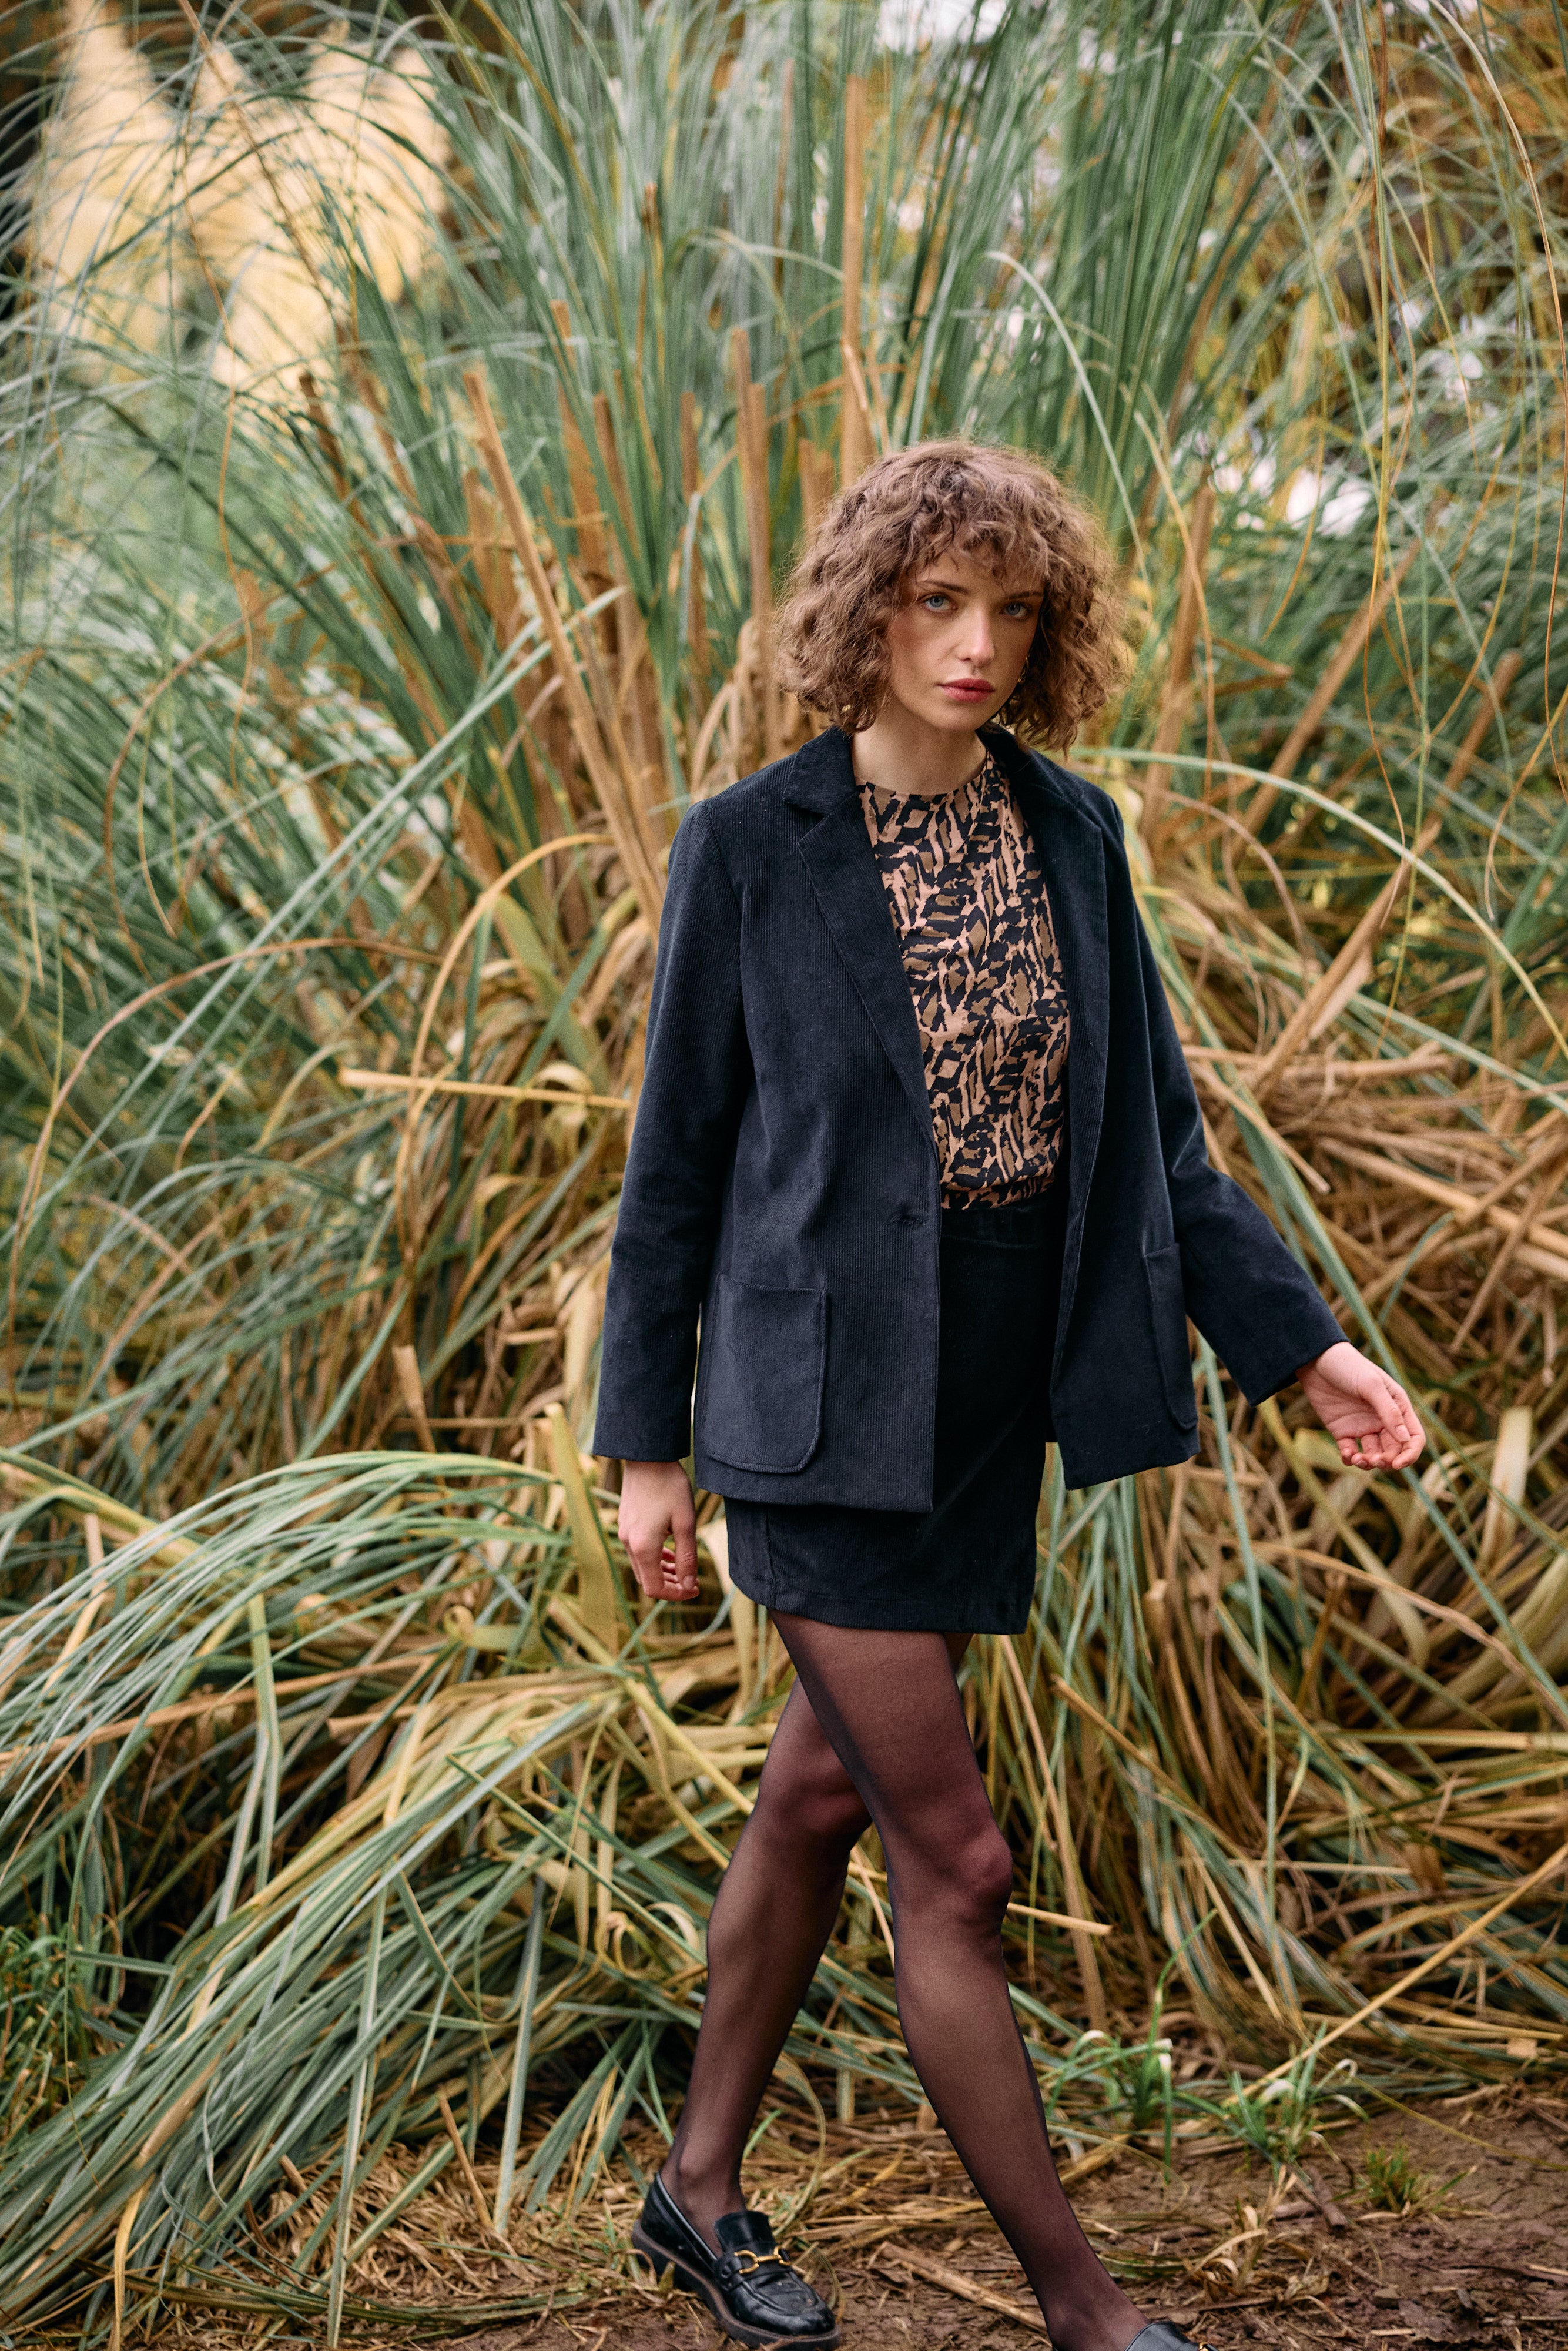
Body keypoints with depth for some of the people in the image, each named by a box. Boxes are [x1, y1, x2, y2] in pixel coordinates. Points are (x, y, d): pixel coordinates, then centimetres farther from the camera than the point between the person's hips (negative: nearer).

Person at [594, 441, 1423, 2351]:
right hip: (825, 1402, -5)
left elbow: (1150, 1133, 8)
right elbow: (679, 1156, -4)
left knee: (825, 1792, 17)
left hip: (991, 1398, 5)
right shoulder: (749, 848, -9)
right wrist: (648, 1443, -3)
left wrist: (1300, 1345, 0)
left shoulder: (1072, 834, 4)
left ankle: (699, 2188, 34)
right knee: (954, 1860, -3)